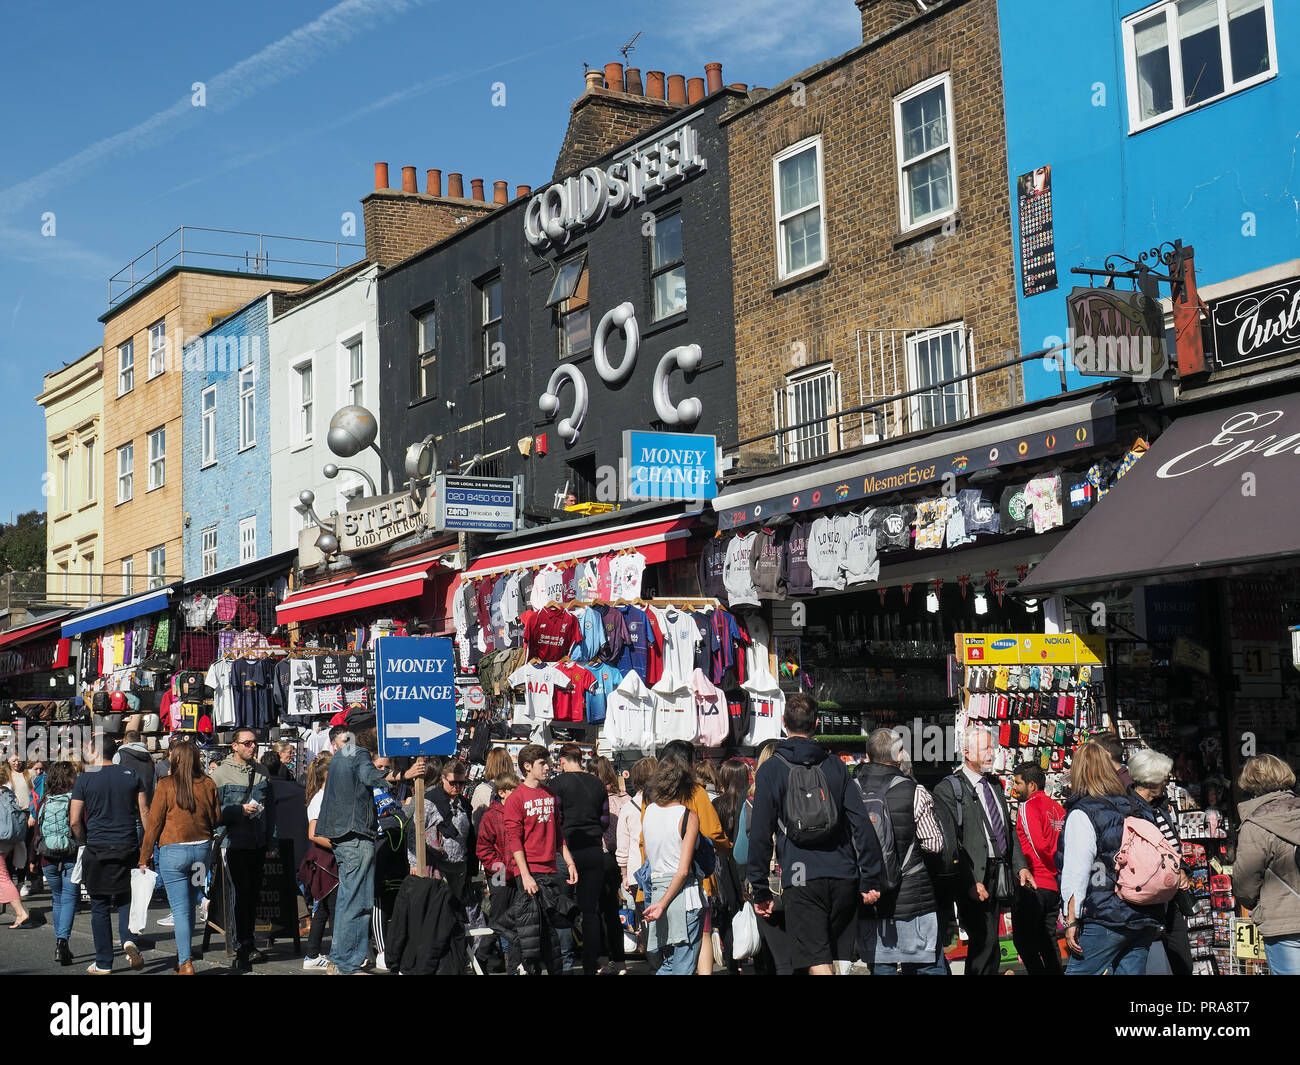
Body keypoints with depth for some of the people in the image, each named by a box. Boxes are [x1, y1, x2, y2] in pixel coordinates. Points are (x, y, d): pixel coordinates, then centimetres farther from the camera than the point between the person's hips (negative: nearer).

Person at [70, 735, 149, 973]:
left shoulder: (84, 780, -4)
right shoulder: (131, 775, 4)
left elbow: (75, 821, -6)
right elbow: (144, 812, 3)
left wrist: (84, 841, 12)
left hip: (97, 849, -2)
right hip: (128, 848, 2)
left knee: (100, 907, 7)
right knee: (125, 899, 15)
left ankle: (104, 963, 11)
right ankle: (128, 939, -11)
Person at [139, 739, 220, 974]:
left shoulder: (167, 785, -8)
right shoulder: (208, 784, 1)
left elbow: (154, 823, -5)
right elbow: (216, 818, 9)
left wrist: (144, 857, 3)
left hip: (174, 850, -4)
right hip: (202, 849, 4)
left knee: (180, 908, -1)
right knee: (189, 905, 18)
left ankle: (185, 963, -4)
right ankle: (183, 954, 26)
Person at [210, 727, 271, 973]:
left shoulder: (261, 772, 11)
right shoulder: (221, 774, -6)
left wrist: (270, 837, 16)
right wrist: (241, 811, -20)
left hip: (258, 843, 5)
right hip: (235, 842, -5)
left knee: (253, 894, 12)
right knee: (242, 894, -7)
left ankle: (248, 944, 23)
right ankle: (242, 949, -1)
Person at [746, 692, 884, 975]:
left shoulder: (771, 770, 1)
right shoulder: (834, 765, 10)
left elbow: (760, 834, -3)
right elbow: (861, 824, 4)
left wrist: (760, 890, 3)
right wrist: (870, 879, 5)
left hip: (801, 879, -4)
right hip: (843, 876, 4)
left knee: (819, 964, -7)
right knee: (840, 959, 14)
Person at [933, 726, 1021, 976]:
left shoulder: (995, 785, 17)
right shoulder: (949, 789, -8)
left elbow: (1009, 829, 24)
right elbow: (949, 843, -12)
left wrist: (1020, 865, 12)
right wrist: (970, 883, -18)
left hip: (998, 877, 7)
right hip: (974, 879, -7)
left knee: (983, 944, 11)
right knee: (986, 946, -11)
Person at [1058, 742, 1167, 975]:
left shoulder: (1082, 814, -7)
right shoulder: (1137, 809, 13)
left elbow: (1076, 873, -12)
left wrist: (1071, 920, -9)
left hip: (1105, 920, -7)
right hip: (1147, 920, 7)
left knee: (1079, 971, -1)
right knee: (1131, 970, 9)